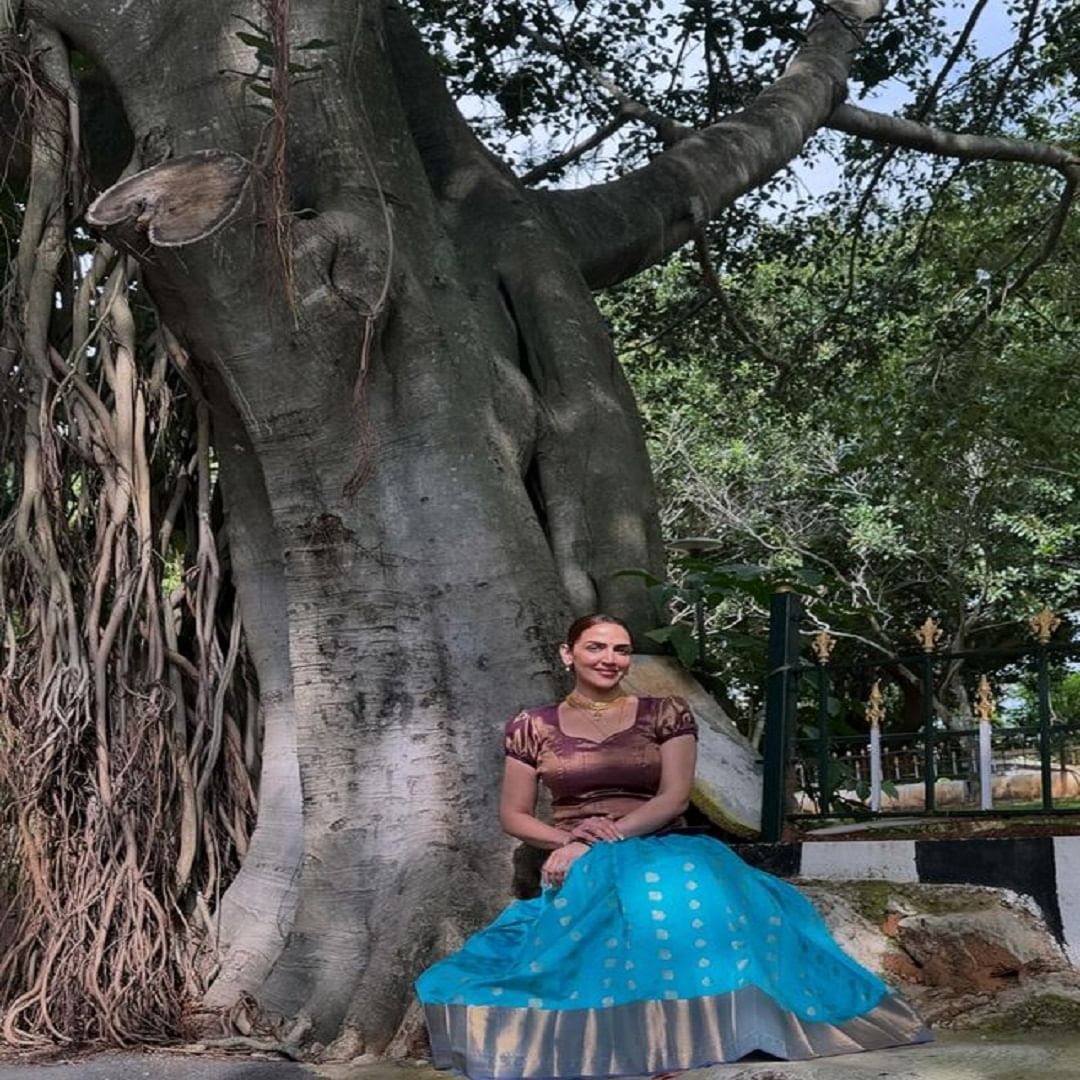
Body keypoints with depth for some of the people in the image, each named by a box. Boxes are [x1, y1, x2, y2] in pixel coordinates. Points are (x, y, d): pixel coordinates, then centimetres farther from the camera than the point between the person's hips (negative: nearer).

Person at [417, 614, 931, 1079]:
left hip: (663, 852, 0)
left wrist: (609, 837, -17)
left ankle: (718, 1025, -32)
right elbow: (513, 816, 10)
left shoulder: (666, 714, 8)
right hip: (579, 866, 0)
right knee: (602, 882, -37)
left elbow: (674, 797, -3)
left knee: (689, 888, -36)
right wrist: (569, 840, -10)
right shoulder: (532, 727, 10)